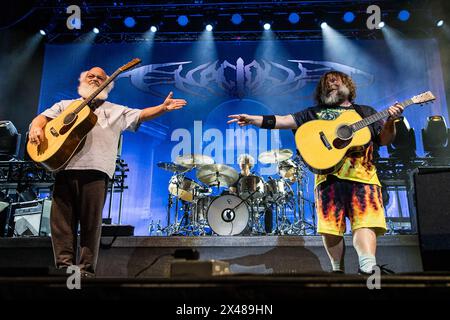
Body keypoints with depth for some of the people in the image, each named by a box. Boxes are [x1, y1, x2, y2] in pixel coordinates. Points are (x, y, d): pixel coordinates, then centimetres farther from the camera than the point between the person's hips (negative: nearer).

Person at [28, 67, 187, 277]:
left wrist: (163, 108, -5)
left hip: (95, 170, -2)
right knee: (61, 220, -3)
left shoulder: (115, 110, 23)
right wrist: (36, 127, -5)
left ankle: (86, 270, 0)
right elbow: (43, 117, 19)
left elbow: (141, 115, 12)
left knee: (91, 223, -5)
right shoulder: (65, 105, 29)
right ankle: (64, 266, 1)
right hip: (64, 167, 2)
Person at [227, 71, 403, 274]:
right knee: (330, 225, -7)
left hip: (362, 173, 0)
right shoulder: (315, 113, 25)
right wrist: (252, 119, 2)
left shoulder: (365, 112, 26)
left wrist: (390, 120, -1)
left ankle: (367, 268, -28)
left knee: (365, 220, -19)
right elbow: (285, 120, 14)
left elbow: (384, 140, 20)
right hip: (329, 174, 0)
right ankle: (337, 269, 8)